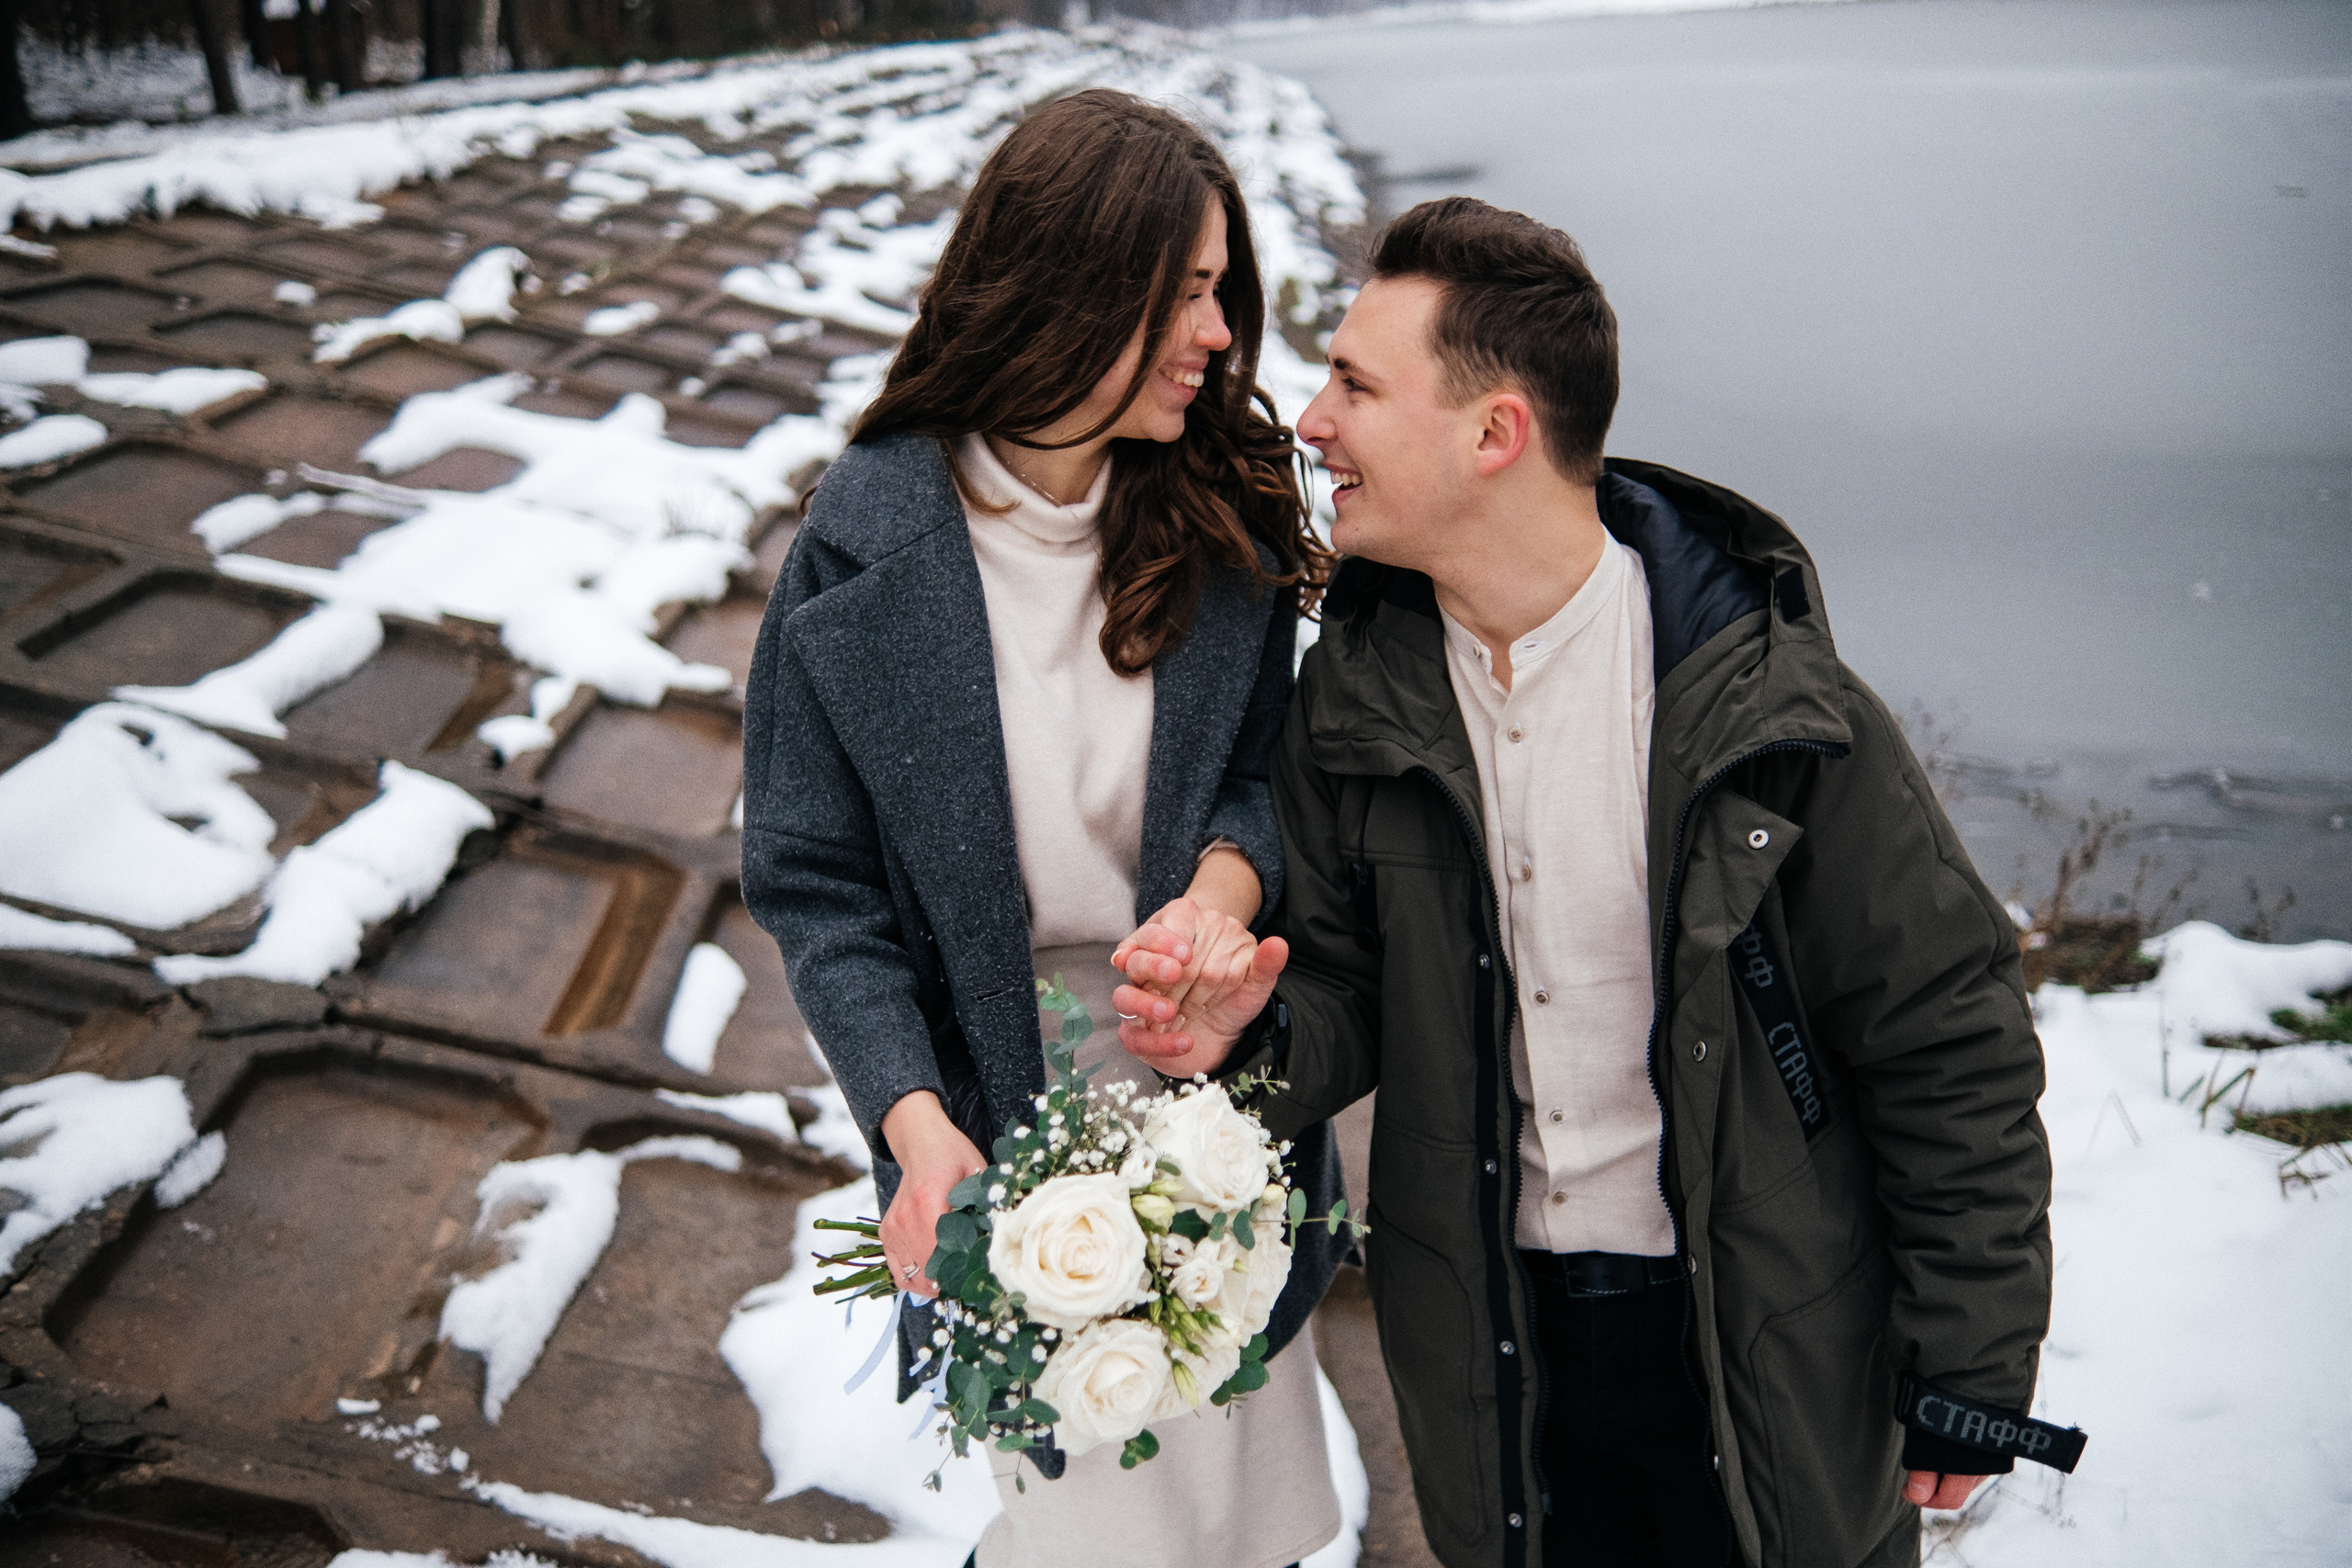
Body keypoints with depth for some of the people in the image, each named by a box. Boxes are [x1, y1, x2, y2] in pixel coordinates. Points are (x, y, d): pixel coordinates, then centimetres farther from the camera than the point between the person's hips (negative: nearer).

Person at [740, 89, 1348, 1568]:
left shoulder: (1222, 511, -6)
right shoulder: (869, 542, -14)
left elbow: (1262, 765, 4)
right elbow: (814, 875, -9)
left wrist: (1227, 882, -19)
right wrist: (915, 1123, -21)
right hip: (1006, 1100, -3)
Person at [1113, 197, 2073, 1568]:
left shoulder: (1769, 704, -18)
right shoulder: (1357, 696, -6)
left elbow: (1949, 1041, -11)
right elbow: (1349, 987, 4)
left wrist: (1970, 1375, -6)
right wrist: (1251, 1033, -20)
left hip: (1766, 1352, -3)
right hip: (1493, 1348, 4)